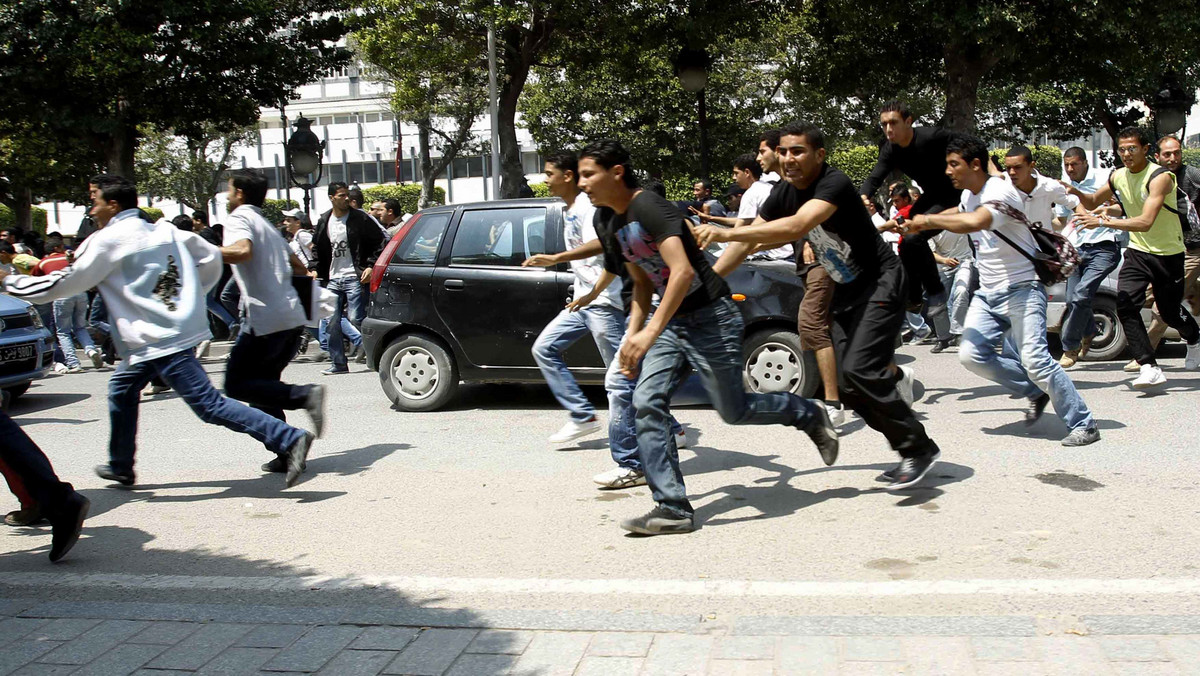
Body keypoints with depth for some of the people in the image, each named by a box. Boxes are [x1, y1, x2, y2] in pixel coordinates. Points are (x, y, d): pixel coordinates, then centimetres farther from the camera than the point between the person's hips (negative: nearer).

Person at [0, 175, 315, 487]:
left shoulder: (107, 241, -9)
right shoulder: (164, 230, 11)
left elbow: (61, 285, -2)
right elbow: (212, 257, 13)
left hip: (160, 341, -9)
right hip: (180, 328, 9)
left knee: (209, 405, -11)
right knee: (122, 388, 24)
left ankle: (290, 439, -18)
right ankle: (121, 466, 35)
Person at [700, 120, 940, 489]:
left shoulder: (834, 183, -25)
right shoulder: (784, 192, 0)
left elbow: (796, 226, -42)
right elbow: (749, 240, 6)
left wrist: (725, 233, -47)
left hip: (880, 282, -8)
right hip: (846, 290, 9)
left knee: (860, 370, -23)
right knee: (849, 387, 4)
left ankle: (919, 448, -8)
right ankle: (910, 454, 18)